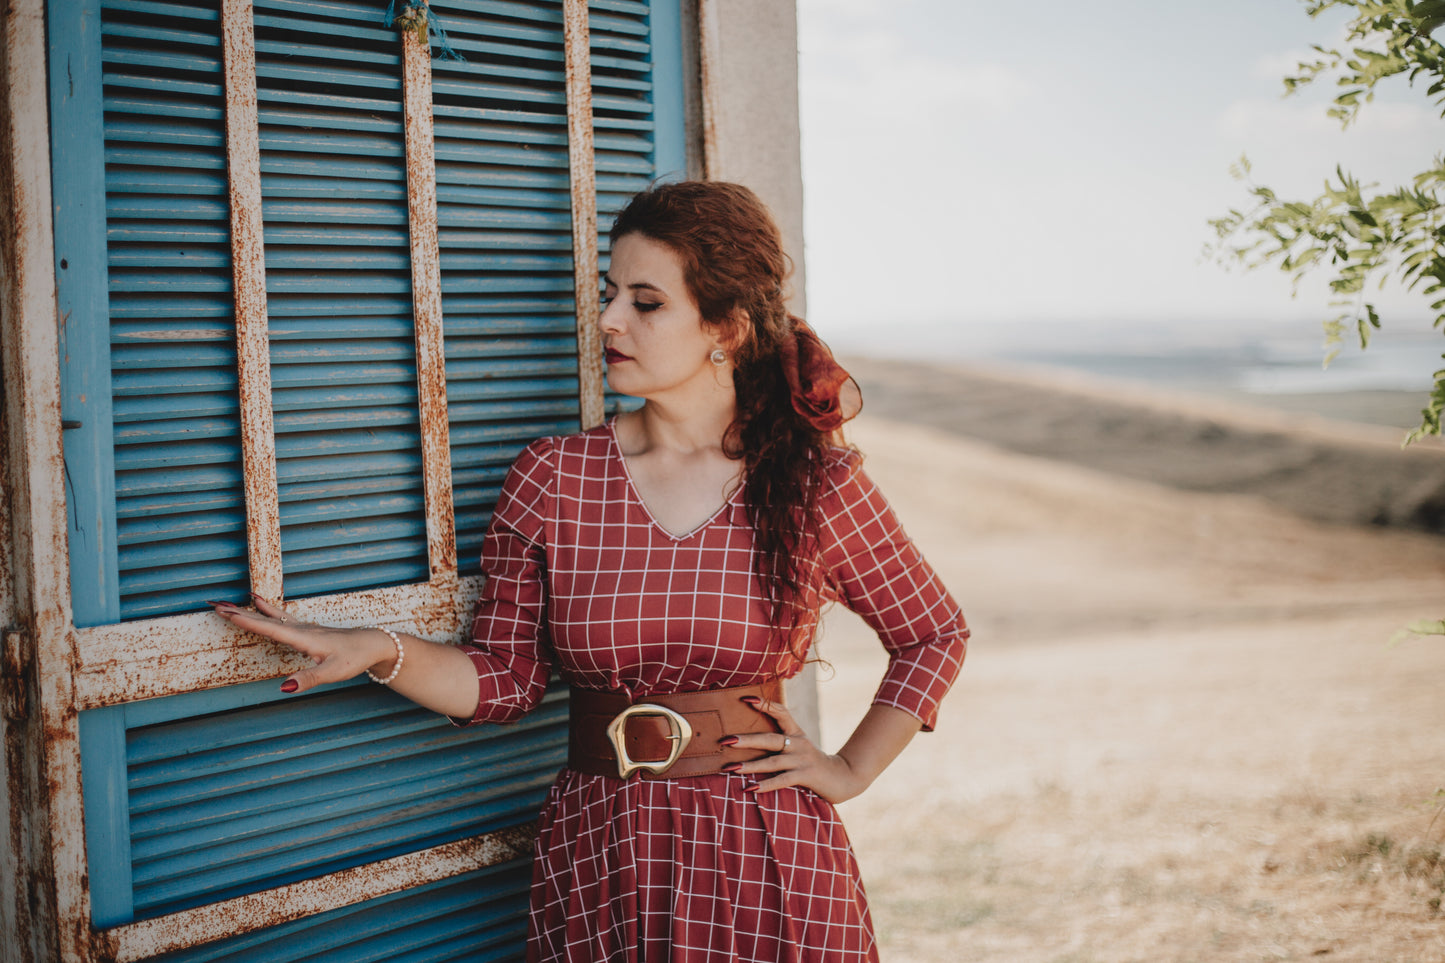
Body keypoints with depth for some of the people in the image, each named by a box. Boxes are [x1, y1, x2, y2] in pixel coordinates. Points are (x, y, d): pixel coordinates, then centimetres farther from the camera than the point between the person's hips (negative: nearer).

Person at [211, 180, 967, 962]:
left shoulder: (816, 487, -5)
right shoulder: (550, 480, -2)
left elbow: (934, 636, 7)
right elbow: (505, 679, 1)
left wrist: (850, 771, 2)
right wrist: (379, 652, -13)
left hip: (766, 865, -1)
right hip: (594, 858, 1)